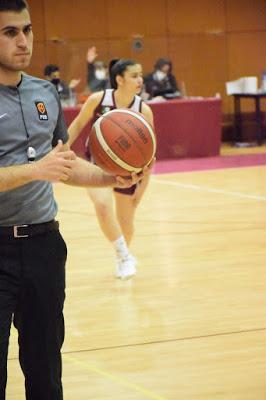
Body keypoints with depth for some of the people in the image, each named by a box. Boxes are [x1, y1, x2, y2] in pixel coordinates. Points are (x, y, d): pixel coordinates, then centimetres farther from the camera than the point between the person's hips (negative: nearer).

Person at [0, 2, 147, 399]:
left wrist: (113, 179, 3)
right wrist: (34, 170, -26)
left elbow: (66, 165, 18)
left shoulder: (45, 93, 10)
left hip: (43, 243, 6)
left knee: (45, 366, 13)